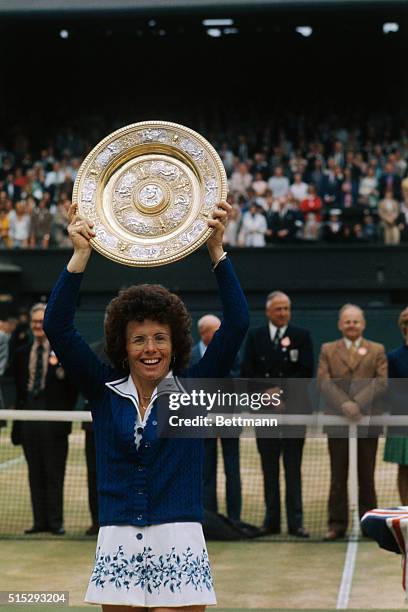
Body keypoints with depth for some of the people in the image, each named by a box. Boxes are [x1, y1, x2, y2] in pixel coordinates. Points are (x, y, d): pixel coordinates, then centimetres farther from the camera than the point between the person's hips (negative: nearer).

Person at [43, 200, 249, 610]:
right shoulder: (104, 390, 6)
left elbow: (236, 324, -6)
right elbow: (58, 328, -1)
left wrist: (216, 250, -12)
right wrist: (80, 254, -8)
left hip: (178, 549, -2)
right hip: (117, 547, 2)